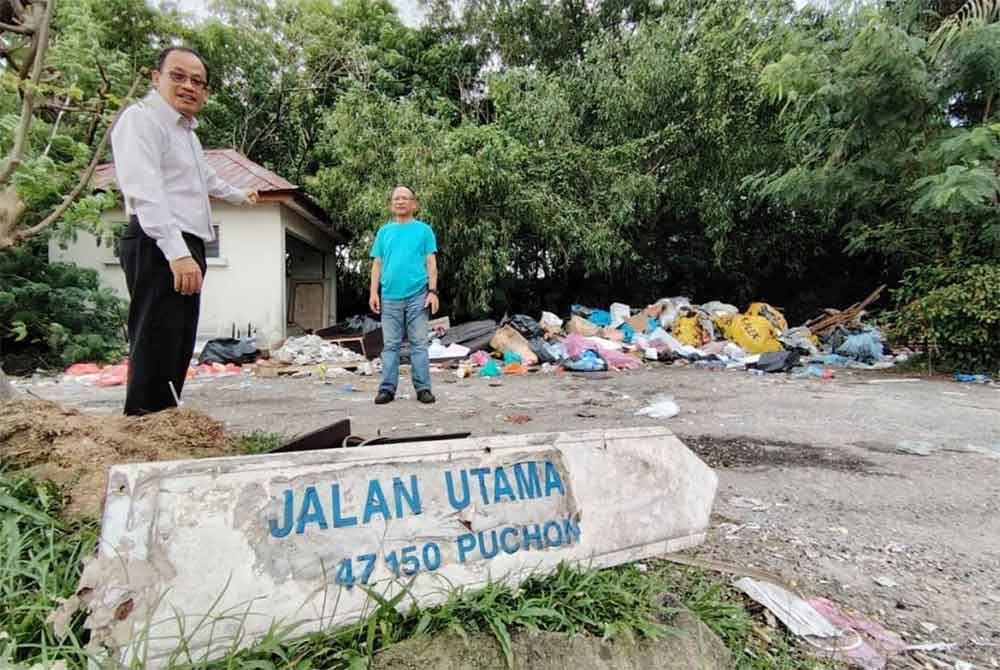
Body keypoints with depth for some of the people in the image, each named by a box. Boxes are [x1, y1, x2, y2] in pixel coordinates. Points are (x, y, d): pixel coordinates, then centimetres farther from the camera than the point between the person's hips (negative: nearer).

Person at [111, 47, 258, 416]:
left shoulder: (187, 130, 24)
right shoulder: (141, 118, -6)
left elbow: (204, 177, 44)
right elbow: (145, 189, -21)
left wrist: (238, 194, 62)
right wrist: (177, 251, -32)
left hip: (186, 250, 10)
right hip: (159, 249, -10)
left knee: (178, 352, 11)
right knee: (156, 353, -13)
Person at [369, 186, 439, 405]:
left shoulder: (423, 230, 7)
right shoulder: (384, 231, 14)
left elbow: (431, 263, 3)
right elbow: (377, 264, 13)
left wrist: (432, 291, -6)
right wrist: (374, 292, 4)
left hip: (417, 295, -2)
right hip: (390, 297, 2)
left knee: (419, 343, 1)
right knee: (390, 345, 5)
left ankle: (423, 388, 6)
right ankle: (387, 388, 9)